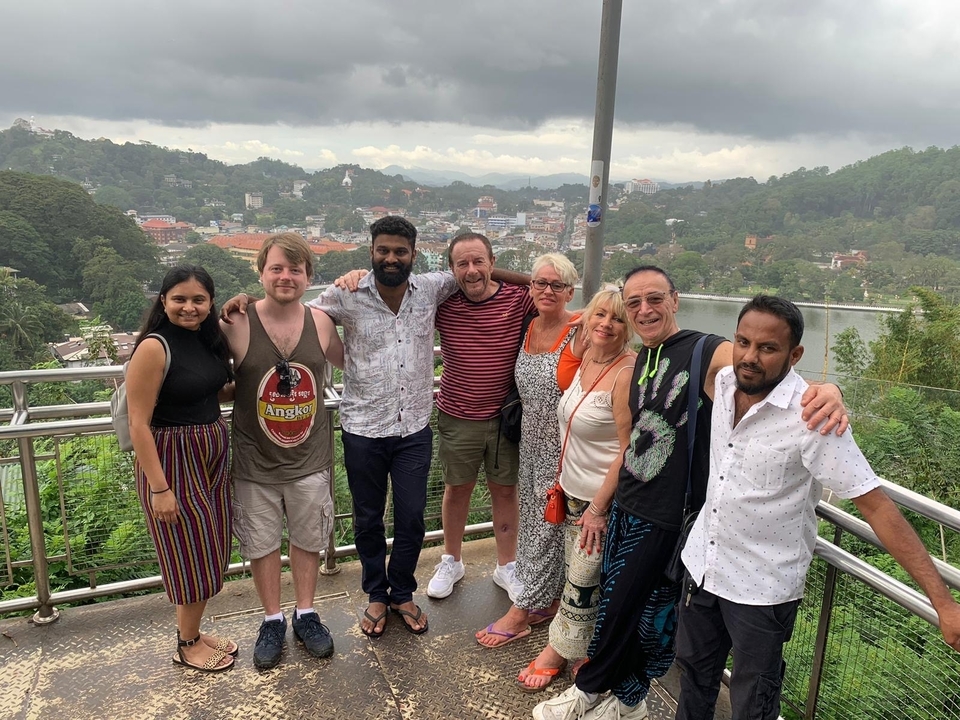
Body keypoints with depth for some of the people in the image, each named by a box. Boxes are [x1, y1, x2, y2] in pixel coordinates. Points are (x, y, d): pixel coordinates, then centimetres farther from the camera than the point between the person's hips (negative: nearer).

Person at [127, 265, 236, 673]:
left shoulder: (209, 340, 4)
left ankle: (193, 633, 36)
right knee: (191, 554, 6)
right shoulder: (154, 347, -19)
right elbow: (138, 423, -19)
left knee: (209, 551, 17)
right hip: (173, 462, -7)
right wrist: (159, 488, -20)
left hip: (211, 458, 8)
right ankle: (187, 646, 27)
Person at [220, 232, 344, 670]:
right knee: (261, 542, 15)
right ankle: (272, 619, 38)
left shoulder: (320, 322, -7)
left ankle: (305, 614, 40)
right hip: (255, 463, -2)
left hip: (310, 458, 2)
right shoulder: (237, 325, -16)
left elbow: (345, 361, 11)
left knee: (308, 538, 18)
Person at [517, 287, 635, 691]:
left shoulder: (627, 373, -22)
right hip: (575, 490, 7)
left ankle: (558, 650, 28)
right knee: (576, 572, 19)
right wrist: (564, 479, 14)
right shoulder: (587, 358, 3)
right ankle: (570, 646, 37)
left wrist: (599, 508, -17)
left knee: (583, 580, 7)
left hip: (605, 498, -7)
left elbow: (629, 449, -21)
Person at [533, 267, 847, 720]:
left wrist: (826, 391, -46)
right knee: (621, 608, 16)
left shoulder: (710, 353, -14)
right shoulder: (640, 362, 8)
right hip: (624, 508, 6)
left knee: (618, 607, 7)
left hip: (668, 519, -6)